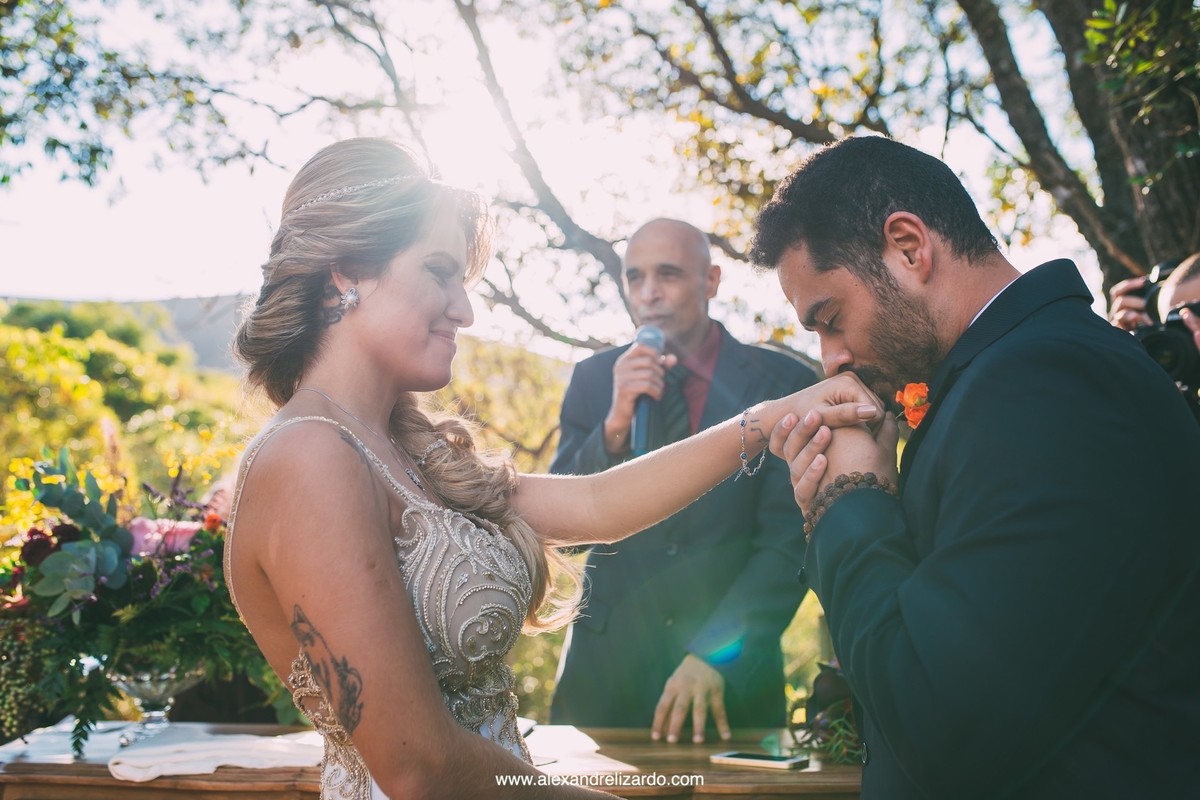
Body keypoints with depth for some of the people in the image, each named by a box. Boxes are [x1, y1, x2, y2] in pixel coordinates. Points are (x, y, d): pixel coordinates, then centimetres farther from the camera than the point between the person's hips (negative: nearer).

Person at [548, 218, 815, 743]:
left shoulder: (781, 383, -3)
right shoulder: (594, 379, 3)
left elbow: (789, 539, -7)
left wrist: (717, 654, -18)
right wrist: (614, 428, -16)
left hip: (732, 675, -1)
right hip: (606, 668, 2)